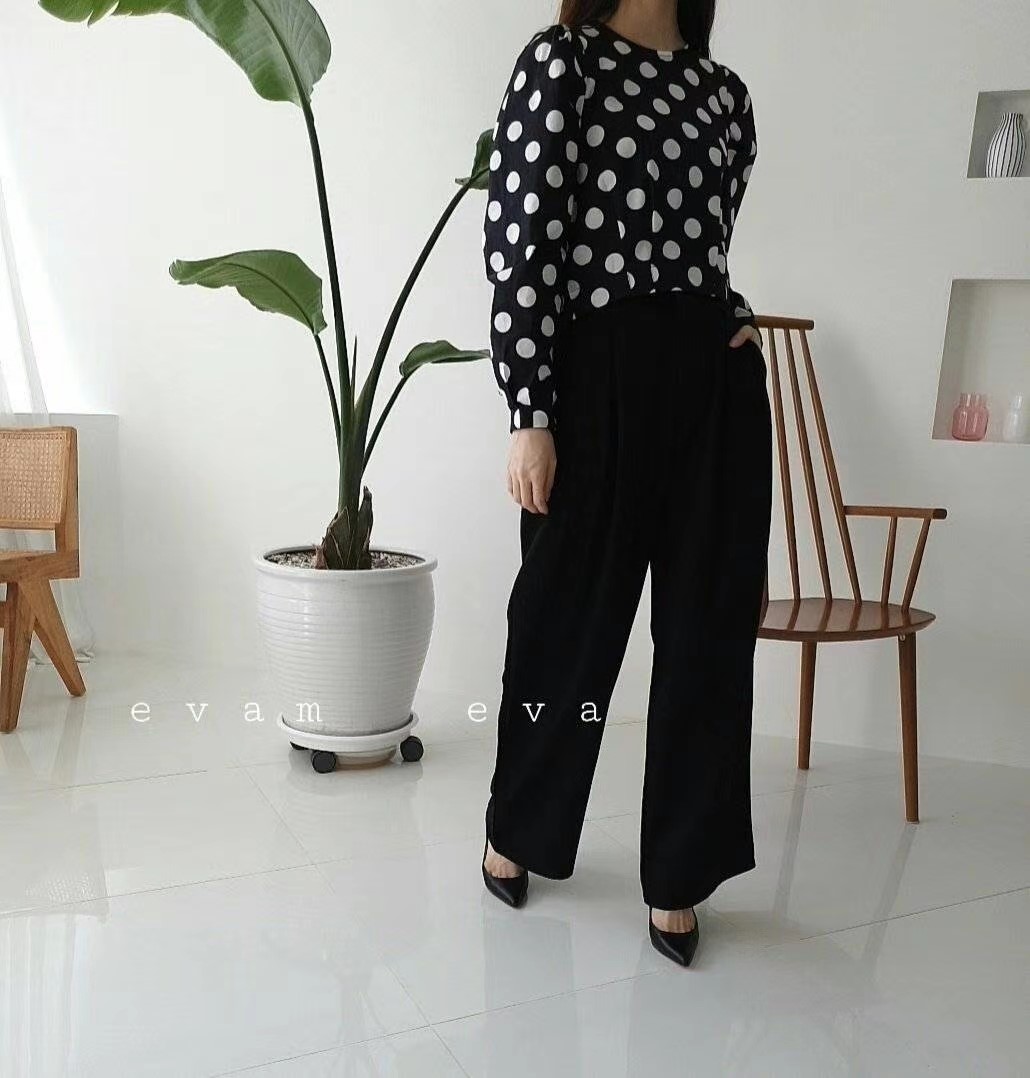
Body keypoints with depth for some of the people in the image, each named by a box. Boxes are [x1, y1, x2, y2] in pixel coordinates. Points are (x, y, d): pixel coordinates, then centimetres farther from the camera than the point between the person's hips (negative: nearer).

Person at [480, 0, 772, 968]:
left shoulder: (725, 91, 16)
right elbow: (519, 239, -9)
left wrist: (728, 321, 5)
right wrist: (529, 415, -14)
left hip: (720, 386, 5)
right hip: (601, 378, -5)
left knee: (710, 628, 6)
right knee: (568, 619, 8)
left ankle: (676, 875, 22)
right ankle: (516, 831, 33)